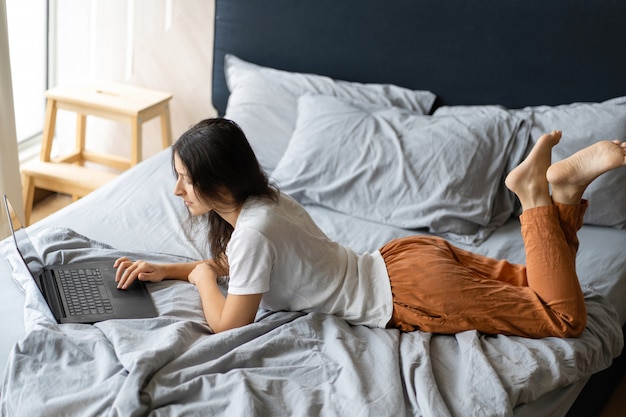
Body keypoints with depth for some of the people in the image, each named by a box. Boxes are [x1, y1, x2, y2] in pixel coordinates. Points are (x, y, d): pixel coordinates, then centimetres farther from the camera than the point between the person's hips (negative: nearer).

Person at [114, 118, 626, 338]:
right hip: (406, 258, 9)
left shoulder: (254, 230, -24)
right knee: (539, 287, 21)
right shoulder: (261, 198, 4)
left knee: (566, 317, -5)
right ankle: (558, 184, 8)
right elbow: (230, 263, 23)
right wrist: (163, 270, 15)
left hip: (413, 289, -9)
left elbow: (228, 322, -20)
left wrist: (201, 276, -2)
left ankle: (537, 192, -6)